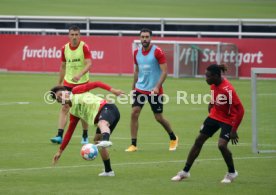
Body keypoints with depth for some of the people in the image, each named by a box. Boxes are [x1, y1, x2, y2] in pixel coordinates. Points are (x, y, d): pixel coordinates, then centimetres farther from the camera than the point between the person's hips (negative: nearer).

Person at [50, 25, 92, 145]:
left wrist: (80, 74, -35)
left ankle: (85, 136, 20)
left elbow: (89, 64, -19)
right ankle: (59, 136, -12)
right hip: (68, 82, 3)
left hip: (82, 82, -3)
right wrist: (59, 83, 14)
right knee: (64, 108, -7)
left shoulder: (84, 47, -11)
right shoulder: (65, 48, 2)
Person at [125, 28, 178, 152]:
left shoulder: (157, 52, -11)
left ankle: (173, 138, 30)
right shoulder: (137, 53, 5)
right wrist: (133, 88, 18)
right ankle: (133, 145, -5)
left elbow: (164, 71, -13)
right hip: (140, 89, 4)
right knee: (134, 113, -10)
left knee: (159, 118, 4)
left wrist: (157, 87, -23)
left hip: (154, 90, -4)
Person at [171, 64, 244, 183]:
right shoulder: (213, 85, -6)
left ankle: (232, 173, 3)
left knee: (222, 145, -23)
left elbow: (240, 110, -27)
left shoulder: (228, 89, -30)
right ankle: (185, 172, 19)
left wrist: (234, 130, -25)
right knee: (198, 141, 6)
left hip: (228, 120, -8)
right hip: (214, 116, 8)